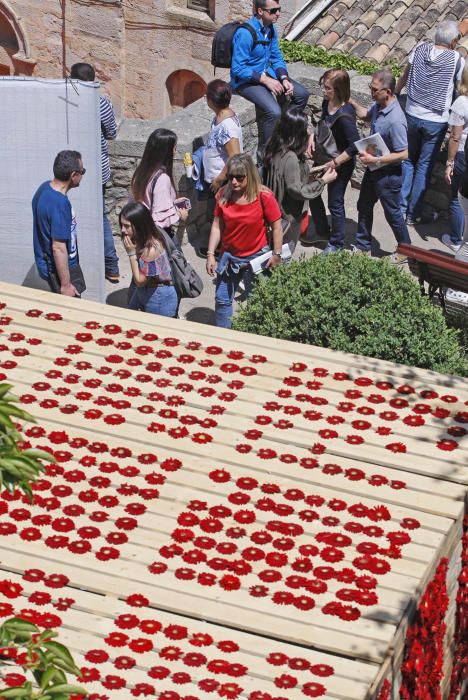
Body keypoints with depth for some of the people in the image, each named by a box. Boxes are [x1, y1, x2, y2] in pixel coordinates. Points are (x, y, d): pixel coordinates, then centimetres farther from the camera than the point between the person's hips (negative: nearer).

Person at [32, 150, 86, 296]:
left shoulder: (45, 188, -1)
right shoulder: (60, 204, -30)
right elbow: (58, 248, -28)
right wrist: (66, 284, -22)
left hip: (46, 263, 9)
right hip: (59, 268, -9)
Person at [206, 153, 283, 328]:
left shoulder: (264, 197, -18)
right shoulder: (224, 195, -8)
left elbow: (276, 227, -10)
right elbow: (217, 225, -2)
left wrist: (276, 255, -9)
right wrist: (210, 254, -4)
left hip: (256, 257, -4)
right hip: (228, 256, 4)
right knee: (222, 299, 11)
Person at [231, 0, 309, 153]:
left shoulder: (271, 29, 1)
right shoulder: (245, 34, -25)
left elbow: (277, 59, 11)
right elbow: (238, 69, -24)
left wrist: (284, 79, -8)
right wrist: (265, 80, -25)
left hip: (267, 74, 9)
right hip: (246, 81, -9)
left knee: (302, 94, 3)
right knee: (274, 112, -28)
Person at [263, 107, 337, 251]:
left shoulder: (275, 149, -3)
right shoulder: (290, 158, -29)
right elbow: (296, 190, -25)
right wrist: (323, 181, -18)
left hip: (275, 210, 8)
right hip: (289, 216, -8)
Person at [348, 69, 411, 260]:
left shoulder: (395, 120, -33)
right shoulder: (379, 105, -7)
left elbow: (403, 154, -28)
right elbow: (365, 114, 17)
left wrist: (375, 160, -27)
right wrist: (349, 100, 4)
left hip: (388, 173, -9)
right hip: (373, 168, 9)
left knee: (392, 212, 11)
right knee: (364, 206, 22)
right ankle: (362, 246, 40)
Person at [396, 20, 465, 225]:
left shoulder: (421, 49, -6)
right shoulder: (456, 59, -17)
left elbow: (404, 76, 8)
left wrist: (395, 93, 25)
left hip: (412, 115, 3)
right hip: (436, 121, -3)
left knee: (408, 160, 18)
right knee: (424, 166, 8)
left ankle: (401, 208, 18)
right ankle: (413, 214, 13)